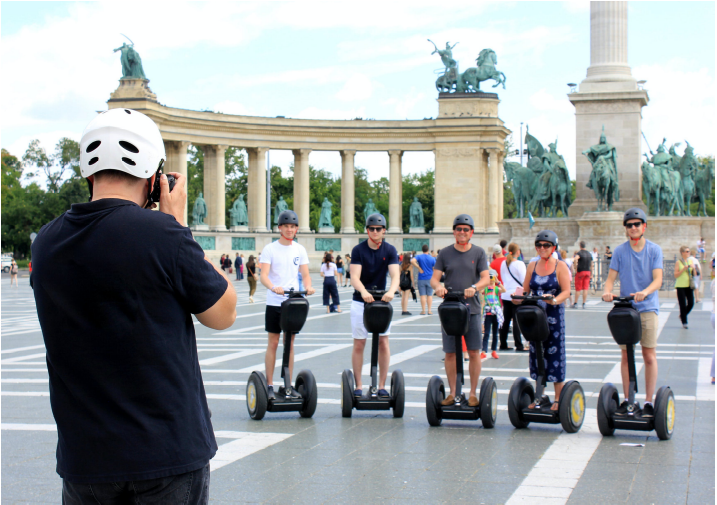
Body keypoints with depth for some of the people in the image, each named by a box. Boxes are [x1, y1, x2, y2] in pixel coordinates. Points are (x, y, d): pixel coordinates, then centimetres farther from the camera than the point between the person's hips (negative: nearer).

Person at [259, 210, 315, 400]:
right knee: (273, 343, 1)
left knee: (290, 343, 7)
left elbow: (305, 274, 5)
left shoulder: (300, 250, 8)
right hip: (274, 302, -3)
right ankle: (269, 385, 7)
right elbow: (263, 275, -13)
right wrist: (273, 287, -33)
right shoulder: (270, 249, -3)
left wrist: (308, 286, -18)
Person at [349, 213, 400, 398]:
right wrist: (363, 291, -39)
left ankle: (382, 386, 7)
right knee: (359, 344, 1)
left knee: (383, 342, -1)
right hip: (360, 301, -1)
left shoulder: (390, 250, -3)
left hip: (381, 300, 1)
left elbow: (395, 275, -16)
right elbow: (354, 277, -18)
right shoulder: (358, 250, -7)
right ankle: (358, 386, 9)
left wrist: (391, 291, -37)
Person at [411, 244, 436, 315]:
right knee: (429, 295, 5)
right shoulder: (432, 258, 0)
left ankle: (423, 310, 0)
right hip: (430, 279, 1)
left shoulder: (419, 256, -4)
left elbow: (412, 261, -22)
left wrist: (419, 268, -14)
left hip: (421, 279, -1)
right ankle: (429, 311, 4)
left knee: (423, 295, 1)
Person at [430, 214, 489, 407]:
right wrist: (438, 286, -19)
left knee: (474, 352, -2)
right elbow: (434, 278, 4)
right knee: (450, 353, 4)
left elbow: (485, 278, -3)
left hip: (472, 308, -1)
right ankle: (452, 393, 14)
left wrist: (474, 287, -24)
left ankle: (473, 393, 8)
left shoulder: (479, 253, 5)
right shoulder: (445, 253, 8)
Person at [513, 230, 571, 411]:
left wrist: (555, 300, -29)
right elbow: (525, 290, 11)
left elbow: (566, 291, -10)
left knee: (555, 352, -3)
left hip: (554, 315, -4)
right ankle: (540, 395, 16)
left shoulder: (560, 266, -1)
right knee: (536, 352, 6)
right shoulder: (532, 266, 11)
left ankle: (558, 398, 4)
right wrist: (518, 297, -11)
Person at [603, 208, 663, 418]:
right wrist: (607, 291, -21)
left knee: (649, 355, -3)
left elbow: (658, 279, -8)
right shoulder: (619, 251, 5)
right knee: (626, 356, 4)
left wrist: (645, 292, -28)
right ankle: (628, 400, 12)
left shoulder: (654, 250, 1)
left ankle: (648, 402, 2)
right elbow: (611, 277, 1)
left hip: (647, 308, -2)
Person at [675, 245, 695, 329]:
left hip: (689, 285, 5)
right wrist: (684, 269, -18)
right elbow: (676, 275, -8)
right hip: (681, 286, -5)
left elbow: (694, 274, 13)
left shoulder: (690, 261, 11)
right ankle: (684, 322, 5)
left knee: (691, 303, -1)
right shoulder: (678, 262, -3)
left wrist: (693, 268, -6)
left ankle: (682, 316, 25)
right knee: (683, 305, -5)